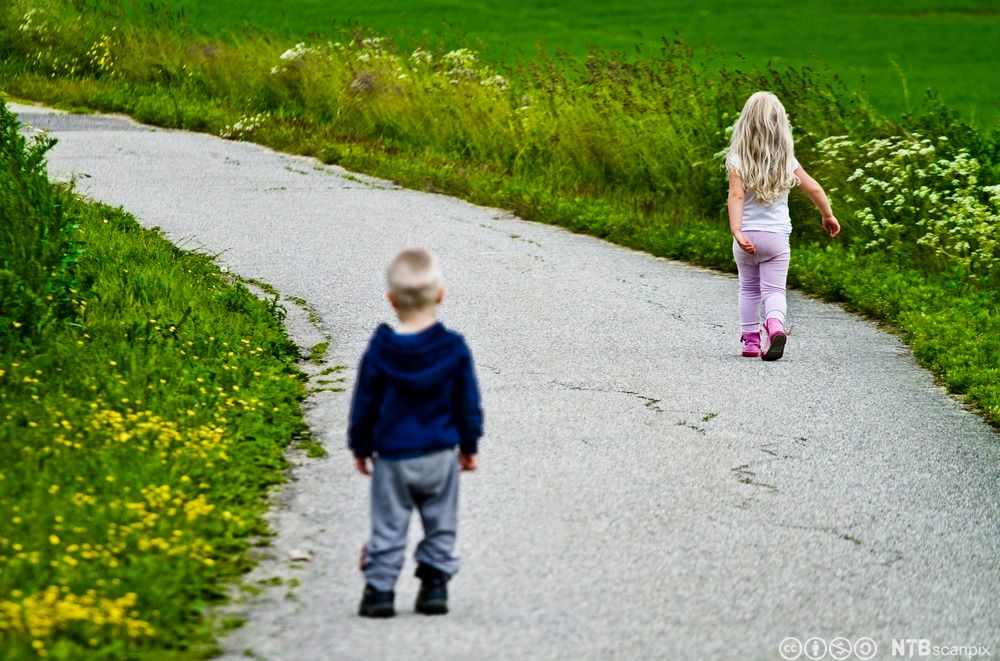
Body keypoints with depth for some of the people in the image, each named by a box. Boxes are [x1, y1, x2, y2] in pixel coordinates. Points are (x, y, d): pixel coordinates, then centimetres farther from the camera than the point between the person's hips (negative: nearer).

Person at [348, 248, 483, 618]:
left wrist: (361, 447, 12)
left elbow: (365, 404, -1)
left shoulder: (380, 351, -10)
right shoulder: (454, 348, -9)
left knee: (388, 527, 7)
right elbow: (467, 403, 0)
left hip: (392, 457, -1)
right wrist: (469, 445, 14)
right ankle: (435, 585, 16)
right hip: (440, 455, 1)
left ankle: (380, 589, 6)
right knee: (440, 525, 14)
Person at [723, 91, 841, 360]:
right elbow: (814, 189, 5)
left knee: (749, 289, 17)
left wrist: (736, 230, -26)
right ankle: (775, 325, -29)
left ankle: (750, 341, 19)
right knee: (774, 290, 0)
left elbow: (736, 196, -19)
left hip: (748, 235, -1)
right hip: (777, 236, 1)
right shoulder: (786, 160, 1)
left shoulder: (738, 160, -8)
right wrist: (828, 216, 20)